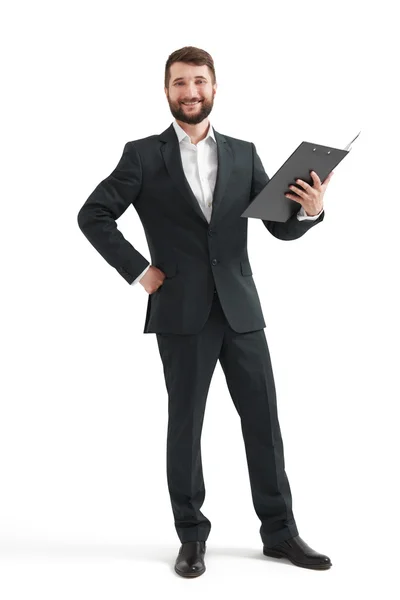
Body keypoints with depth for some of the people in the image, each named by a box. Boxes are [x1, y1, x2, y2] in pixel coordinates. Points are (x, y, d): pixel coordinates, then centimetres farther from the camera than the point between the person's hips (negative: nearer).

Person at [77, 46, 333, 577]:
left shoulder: (243, 154, 9)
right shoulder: (143, 155, 2)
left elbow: (282, 227, 6)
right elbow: (93, 215, 0)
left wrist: (310, 211, -15)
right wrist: (136, 269, -7)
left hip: (241, 309, 3)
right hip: (182, 312, -2)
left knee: (263, 420, 6)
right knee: (185, 424, 6)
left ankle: (280, 532, 19)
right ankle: (192, 538, 18)